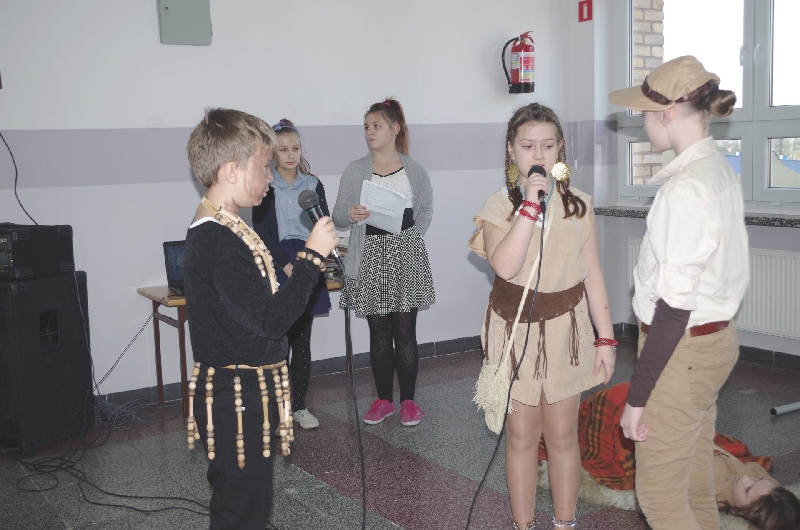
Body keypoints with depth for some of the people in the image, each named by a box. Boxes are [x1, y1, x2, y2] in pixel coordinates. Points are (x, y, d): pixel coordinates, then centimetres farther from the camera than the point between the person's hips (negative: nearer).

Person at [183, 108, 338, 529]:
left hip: (235, 394, 10)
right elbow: (270, 320, -26)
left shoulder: (210, 230, 10)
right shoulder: (222, 242, -24)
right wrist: (312, 255, -21)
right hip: (239, 399, -10)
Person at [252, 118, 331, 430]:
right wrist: (287, 266, -14)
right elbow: (264, 233, -5)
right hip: (277, 267, -3)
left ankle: (299, 406, 17)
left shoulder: (313, 185, 9)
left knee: (302, 341, 7)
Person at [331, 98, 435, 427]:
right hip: (371, 257, 1)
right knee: (379, 332, 7)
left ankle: (408, 400, 14)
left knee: (404, 330, 2)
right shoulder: (354, 171, 2)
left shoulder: (414, 170, 4)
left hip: (406, 257, -1)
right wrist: (351, 215, -20)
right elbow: (338, 218, 2)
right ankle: (384, 399, 20)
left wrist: (412, 239, 1)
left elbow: (425, 210, 14)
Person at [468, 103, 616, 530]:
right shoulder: (499, 206, -5)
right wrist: (530, 204, -24)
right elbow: (505, 265, -23)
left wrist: (606, 337, 1)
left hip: (566, 330, 1)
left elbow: (592, 274, 2)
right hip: (516, 331, -1)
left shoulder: (578, 204, 0)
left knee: (562, 435, 11)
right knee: (521, 436, 10)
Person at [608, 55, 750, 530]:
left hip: (681, 349, -9)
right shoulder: (722, 171, 5)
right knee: (697, 487, 20)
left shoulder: (685, 189, -24)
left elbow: (673, 307, -25)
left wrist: (637, 397, -18)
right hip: (717, 338, 9)